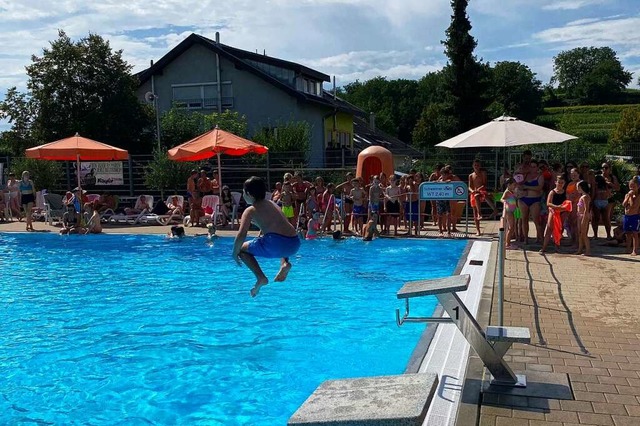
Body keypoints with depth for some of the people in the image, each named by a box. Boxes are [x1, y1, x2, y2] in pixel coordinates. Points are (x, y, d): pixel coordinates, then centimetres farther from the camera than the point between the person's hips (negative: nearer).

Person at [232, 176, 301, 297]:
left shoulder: (250, 210, 5)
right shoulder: (271, 204, 25)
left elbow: (241, 235, -7)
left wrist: (234, 253, 6)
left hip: (276, 244, -7)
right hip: (294, 245, 7)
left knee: (242, 249, 14)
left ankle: (260, 277, -3)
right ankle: (285, 262, 12)